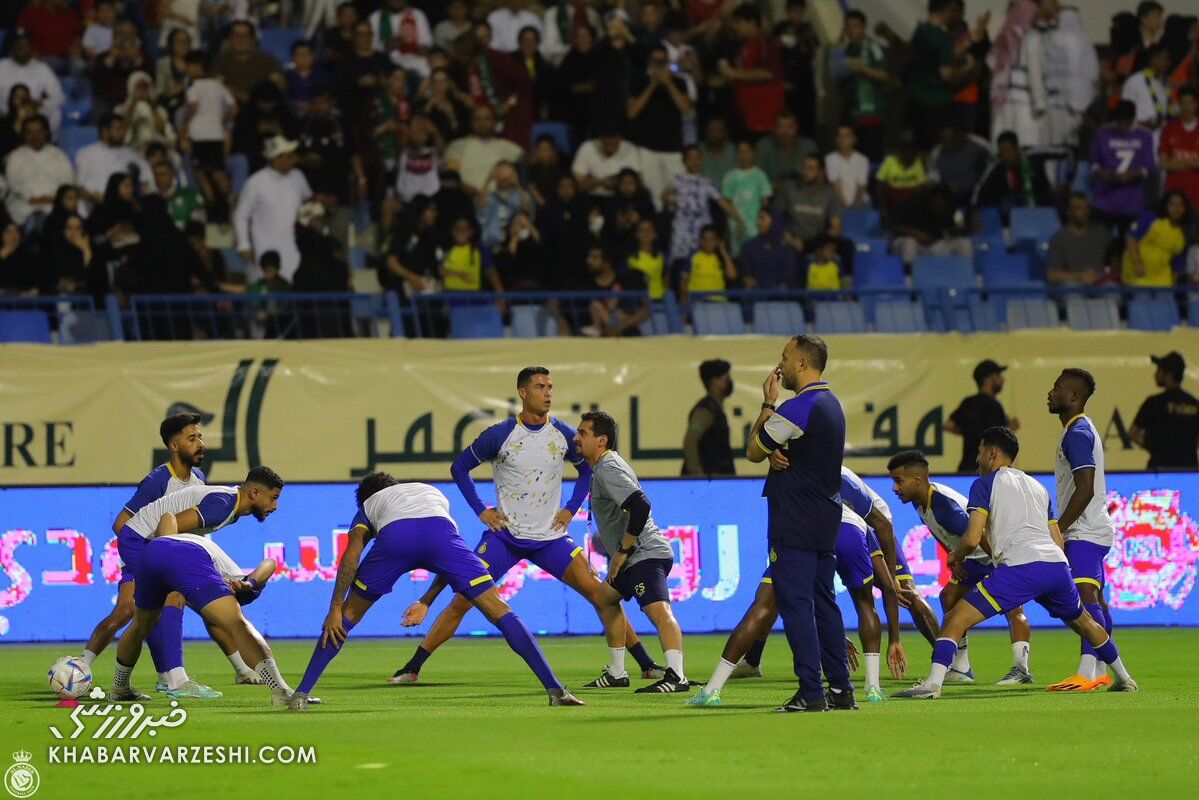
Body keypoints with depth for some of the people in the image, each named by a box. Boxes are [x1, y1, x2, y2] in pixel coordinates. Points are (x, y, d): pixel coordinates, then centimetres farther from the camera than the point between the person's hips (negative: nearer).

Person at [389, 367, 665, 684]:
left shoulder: (563, 435, -1)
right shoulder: (499, 435, -8)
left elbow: (587, 468, 17)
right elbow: (460, 467, 5)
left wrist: (571, 509, 6)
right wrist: (481, 510, -2)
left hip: (551, 536, 2)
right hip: (505, 534, -2)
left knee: (599, 592, -10)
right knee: (463, 598, -9)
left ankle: (645, 664, -2)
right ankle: (412, 668, 0)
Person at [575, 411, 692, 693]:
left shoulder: (608, 469, -14)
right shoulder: (604, 466, 19)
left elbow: (640, 506, -27)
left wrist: (623, 551, -20)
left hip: (646, 554, -12)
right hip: (634, 556, 12)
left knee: (658, 610, -27)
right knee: (604, 598, 28)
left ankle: (676, 676, -44)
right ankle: (617, 673, 33)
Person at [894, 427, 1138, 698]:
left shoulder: (985, 484, 8)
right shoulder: (1037, 485, 28)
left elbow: (972, 539, -3)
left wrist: (956, 557, 18)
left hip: (1020, 567, -6)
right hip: (1057, 564, 7)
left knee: (956, 619, -7)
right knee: (1083, 622, 32)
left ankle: (933, 683, -23)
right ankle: (1124, 679, 40)